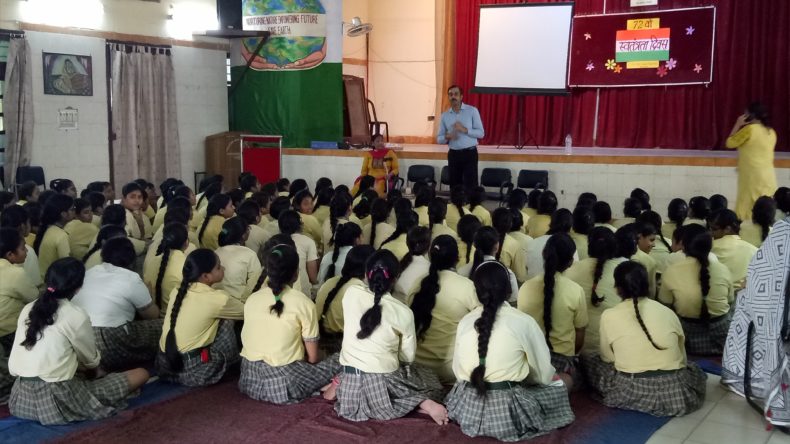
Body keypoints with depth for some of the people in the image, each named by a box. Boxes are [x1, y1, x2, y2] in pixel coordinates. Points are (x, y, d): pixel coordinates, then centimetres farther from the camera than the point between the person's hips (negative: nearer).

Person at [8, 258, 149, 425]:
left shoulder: (27, 309, 7)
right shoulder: (76, 316, -10)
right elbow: (90, 359, 4)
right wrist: (97, 372, 27)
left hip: (21, 398, 6)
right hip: (56, 400, -6)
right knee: (141, 374, -2)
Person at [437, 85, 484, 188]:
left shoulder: (472, 111, -2)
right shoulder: (445, 115, 7)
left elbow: (481, 133, -5)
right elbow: (439, 139, 8)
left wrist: (465, 130, -19)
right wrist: (447, 137, -14)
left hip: (469, 153, -3)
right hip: (453, 154, 3)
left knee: (471, 186, -7)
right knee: (454, 186, 7)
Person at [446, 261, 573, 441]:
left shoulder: (464, 322, 0)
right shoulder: (523, 322, -12)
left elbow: (457, 370, 6)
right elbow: (544, 374, -2)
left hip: (467, 408, 5)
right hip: (507, 411, -5)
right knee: (558, 387, 17)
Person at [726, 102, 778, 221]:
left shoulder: (750, 129, -10)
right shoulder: (771, 132, 12)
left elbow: (730, 143, -1)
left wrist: (738, 125, 4)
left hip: (753, 176, -7)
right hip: (769, 177, 7)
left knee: (749, 210, -5)